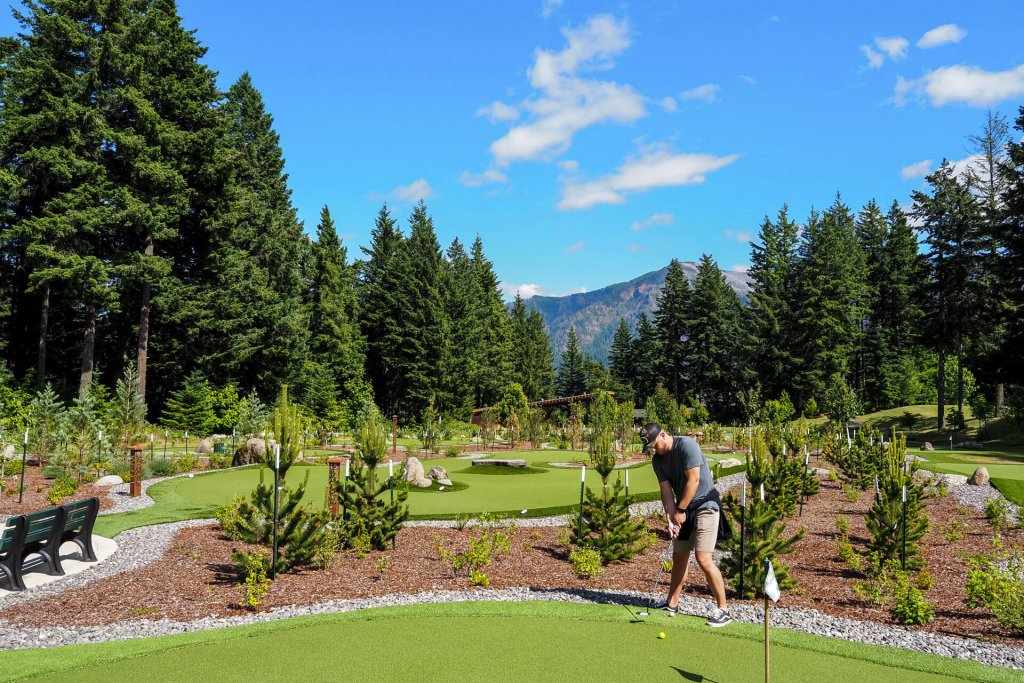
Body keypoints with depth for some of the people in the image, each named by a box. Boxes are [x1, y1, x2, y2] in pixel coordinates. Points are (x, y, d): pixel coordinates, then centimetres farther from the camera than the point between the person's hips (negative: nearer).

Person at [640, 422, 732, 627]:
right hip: (683, 510, 8)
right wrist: (670, 518, -11)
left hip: (705, 505, -8)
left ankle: (723, 610, -5)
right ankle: (672, 603, 24)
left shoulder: (687, 445, -19)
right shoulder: (658, 460, 3)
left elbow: (693, 480, -21)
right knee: (679, 557, 12)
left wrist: (680, 510, -16)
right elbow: (666, 490, 1)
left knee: (703, 558, -15)